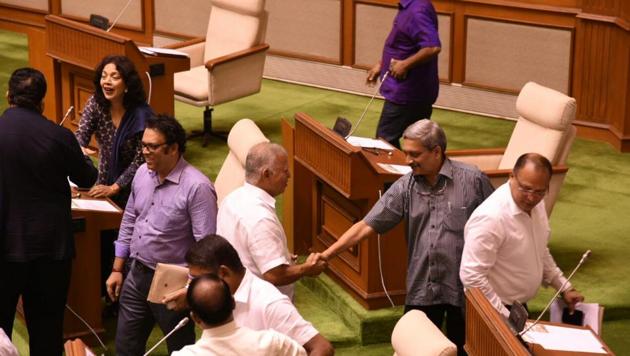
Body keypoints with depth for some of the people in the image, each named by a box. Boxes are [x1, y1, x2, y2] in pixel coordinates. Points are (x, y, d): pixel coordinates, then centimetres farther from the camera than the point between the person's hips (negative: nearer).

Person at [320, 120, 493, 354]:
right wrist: (327, 254, -10)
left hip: (464, 288, -3)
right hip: (421, 290, 3)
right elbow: (367, 225, -2)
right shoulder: (405, 187, 0)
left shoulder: (473, 180, -8)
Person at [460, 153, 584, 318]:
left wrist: (565, 287, 13)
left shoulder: (536, 205, -2)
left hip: (519, 307, 8)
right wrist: (505, 317, -26)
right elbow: (471, 276, -28)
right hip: (495, 313, -8)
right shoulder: (490, 218, -28)